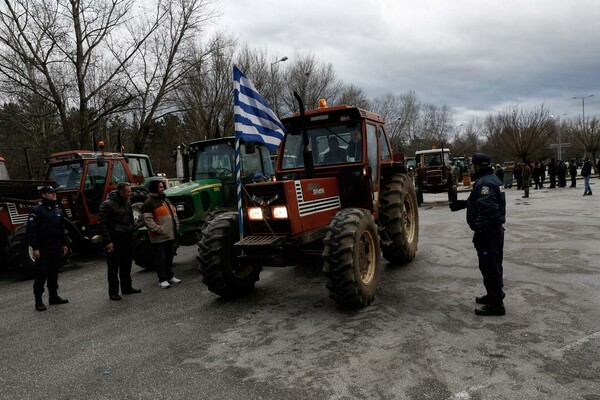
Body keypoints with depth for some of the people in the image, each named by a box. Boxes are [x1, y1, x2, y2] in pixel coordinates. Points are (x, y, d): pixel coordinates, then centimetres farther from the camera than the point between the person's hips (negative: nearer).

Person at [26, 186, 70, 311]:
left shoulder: (57, 209, 13)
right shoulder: (37, 210, -10)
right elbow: (31, 230, -14)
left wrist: (65, 244, 14)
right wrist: (35, 248, -18)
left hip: (56, 248, 7)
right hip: (43, 249, -7)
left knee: (54, 273, 14)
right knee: (41, 275, -3)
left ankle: (54, 296, 24)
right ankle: (38, 301, 5)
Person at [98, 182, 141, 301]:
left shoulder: (127, 202, 9)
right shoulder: (107, 204, -14)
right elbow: (103, 224, -15)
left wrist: (131, 235, 12)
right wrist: (107, 242, -17)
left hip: (127, 239, 7)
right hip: (114, 241, -7)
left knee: (126, 265, 15)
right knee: (113, 268, 1)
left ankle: (127, 287, 27)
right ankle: (113, 292, 10)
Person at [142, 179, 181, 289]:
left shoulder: (166, 200, 16)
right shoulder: (149, 203, -11)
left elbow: (174, 214, 23)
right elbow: (148, 221, -18)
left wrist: (176, 226, 12)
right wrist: (160, 230, -20)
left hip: (171, 235, 8)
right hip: (159, 237, -8)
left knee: (169, 257, 16)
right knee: (160, 258, 0)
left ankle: (170, 276, 28)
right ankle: (162, 280, 8)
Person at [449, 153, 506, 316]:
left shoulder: (484, 183, -20)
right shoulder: (492, 179, 14)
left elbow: (486, 209, -29)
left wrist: (479, 230, -28)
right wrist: (462, 203, 26)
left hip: (487, 232, -11)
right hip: (496, 229, 11)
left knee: (489, 267, -4)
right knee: (493, 266, 21)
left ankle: (496, 304, 2)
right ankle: (494, 295, 35)